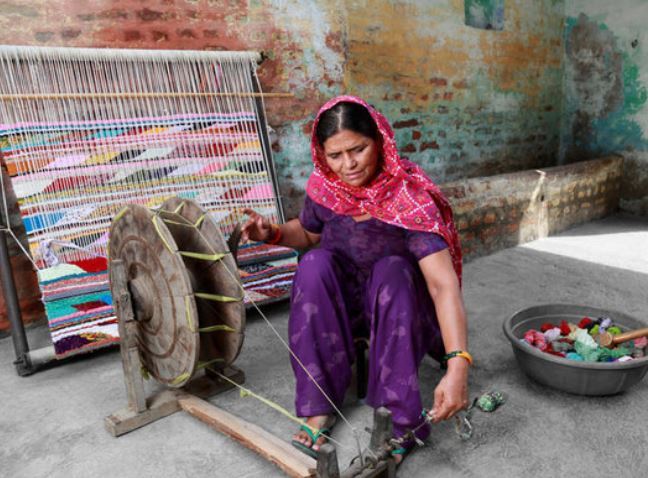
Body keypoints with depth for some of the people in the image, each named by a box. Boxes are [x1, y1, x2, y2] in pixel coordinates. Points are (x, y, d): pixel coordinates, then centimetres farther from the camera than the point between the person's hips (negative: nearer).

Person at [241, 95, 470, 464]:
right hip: (341, 305, 3)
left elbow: (443, 283, -36)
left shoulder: (409, 197, -26)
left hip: (399, 305, -3)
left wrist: (458, 364, -48)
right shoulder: (323, 187, -12)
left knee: (392, 268, -34)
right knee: (315, 264, -26)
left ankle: (401, 420, -27)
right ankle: (319, 406, -19)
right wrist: (273, 233, -12)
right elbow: (307, 233, 10)